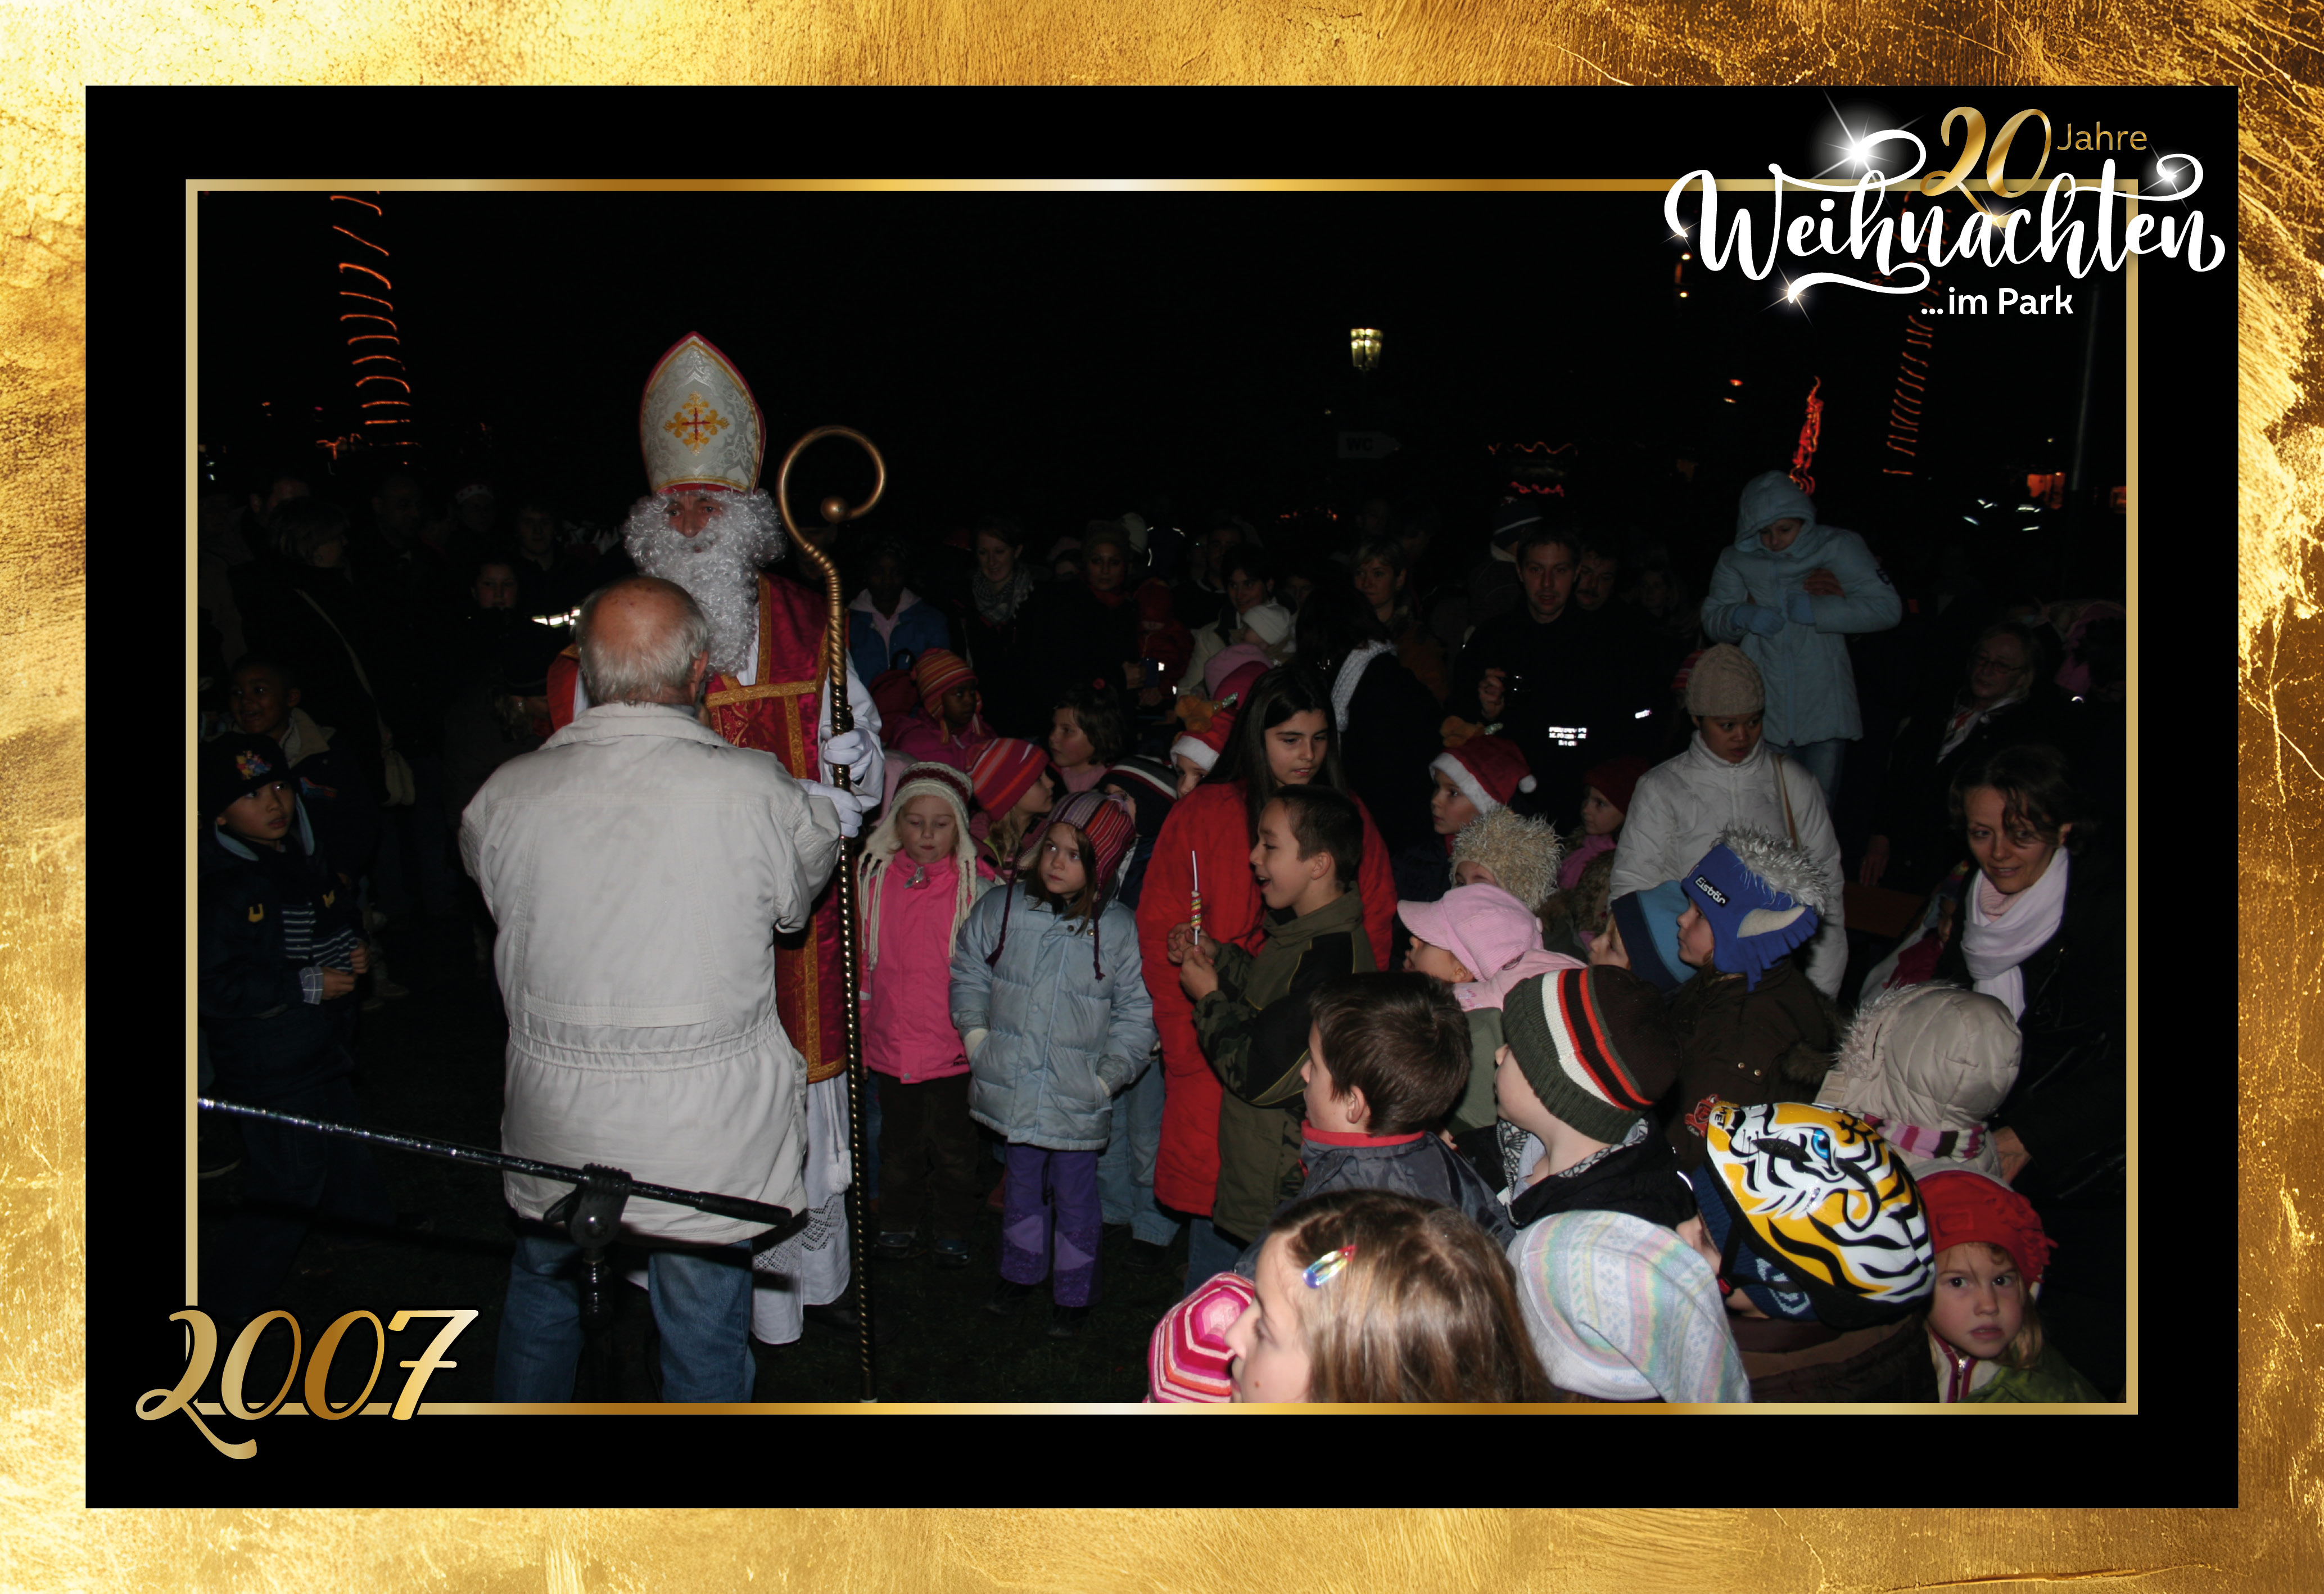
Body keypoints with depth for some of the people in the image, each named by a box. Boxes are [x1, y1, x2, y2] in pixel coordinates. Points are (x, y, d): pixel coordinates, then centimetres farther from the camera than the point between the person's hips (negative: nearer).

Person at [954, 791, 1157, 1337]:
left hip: (1078, 1099, -2)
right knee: (1023, 1184, 20)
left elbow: (1136, 1013, -2)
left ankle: (1074, 1292, 29)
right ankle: (1020, 1271, 42)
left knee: (1074, 1195, 10)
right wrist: (978, 1036, 1)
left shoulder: (1119, 930, -8)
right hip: (1014, 1084, 2)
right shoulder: (1001, 908, -3)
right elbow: (969, 975, 10)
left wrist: (1110, 1075, -7)